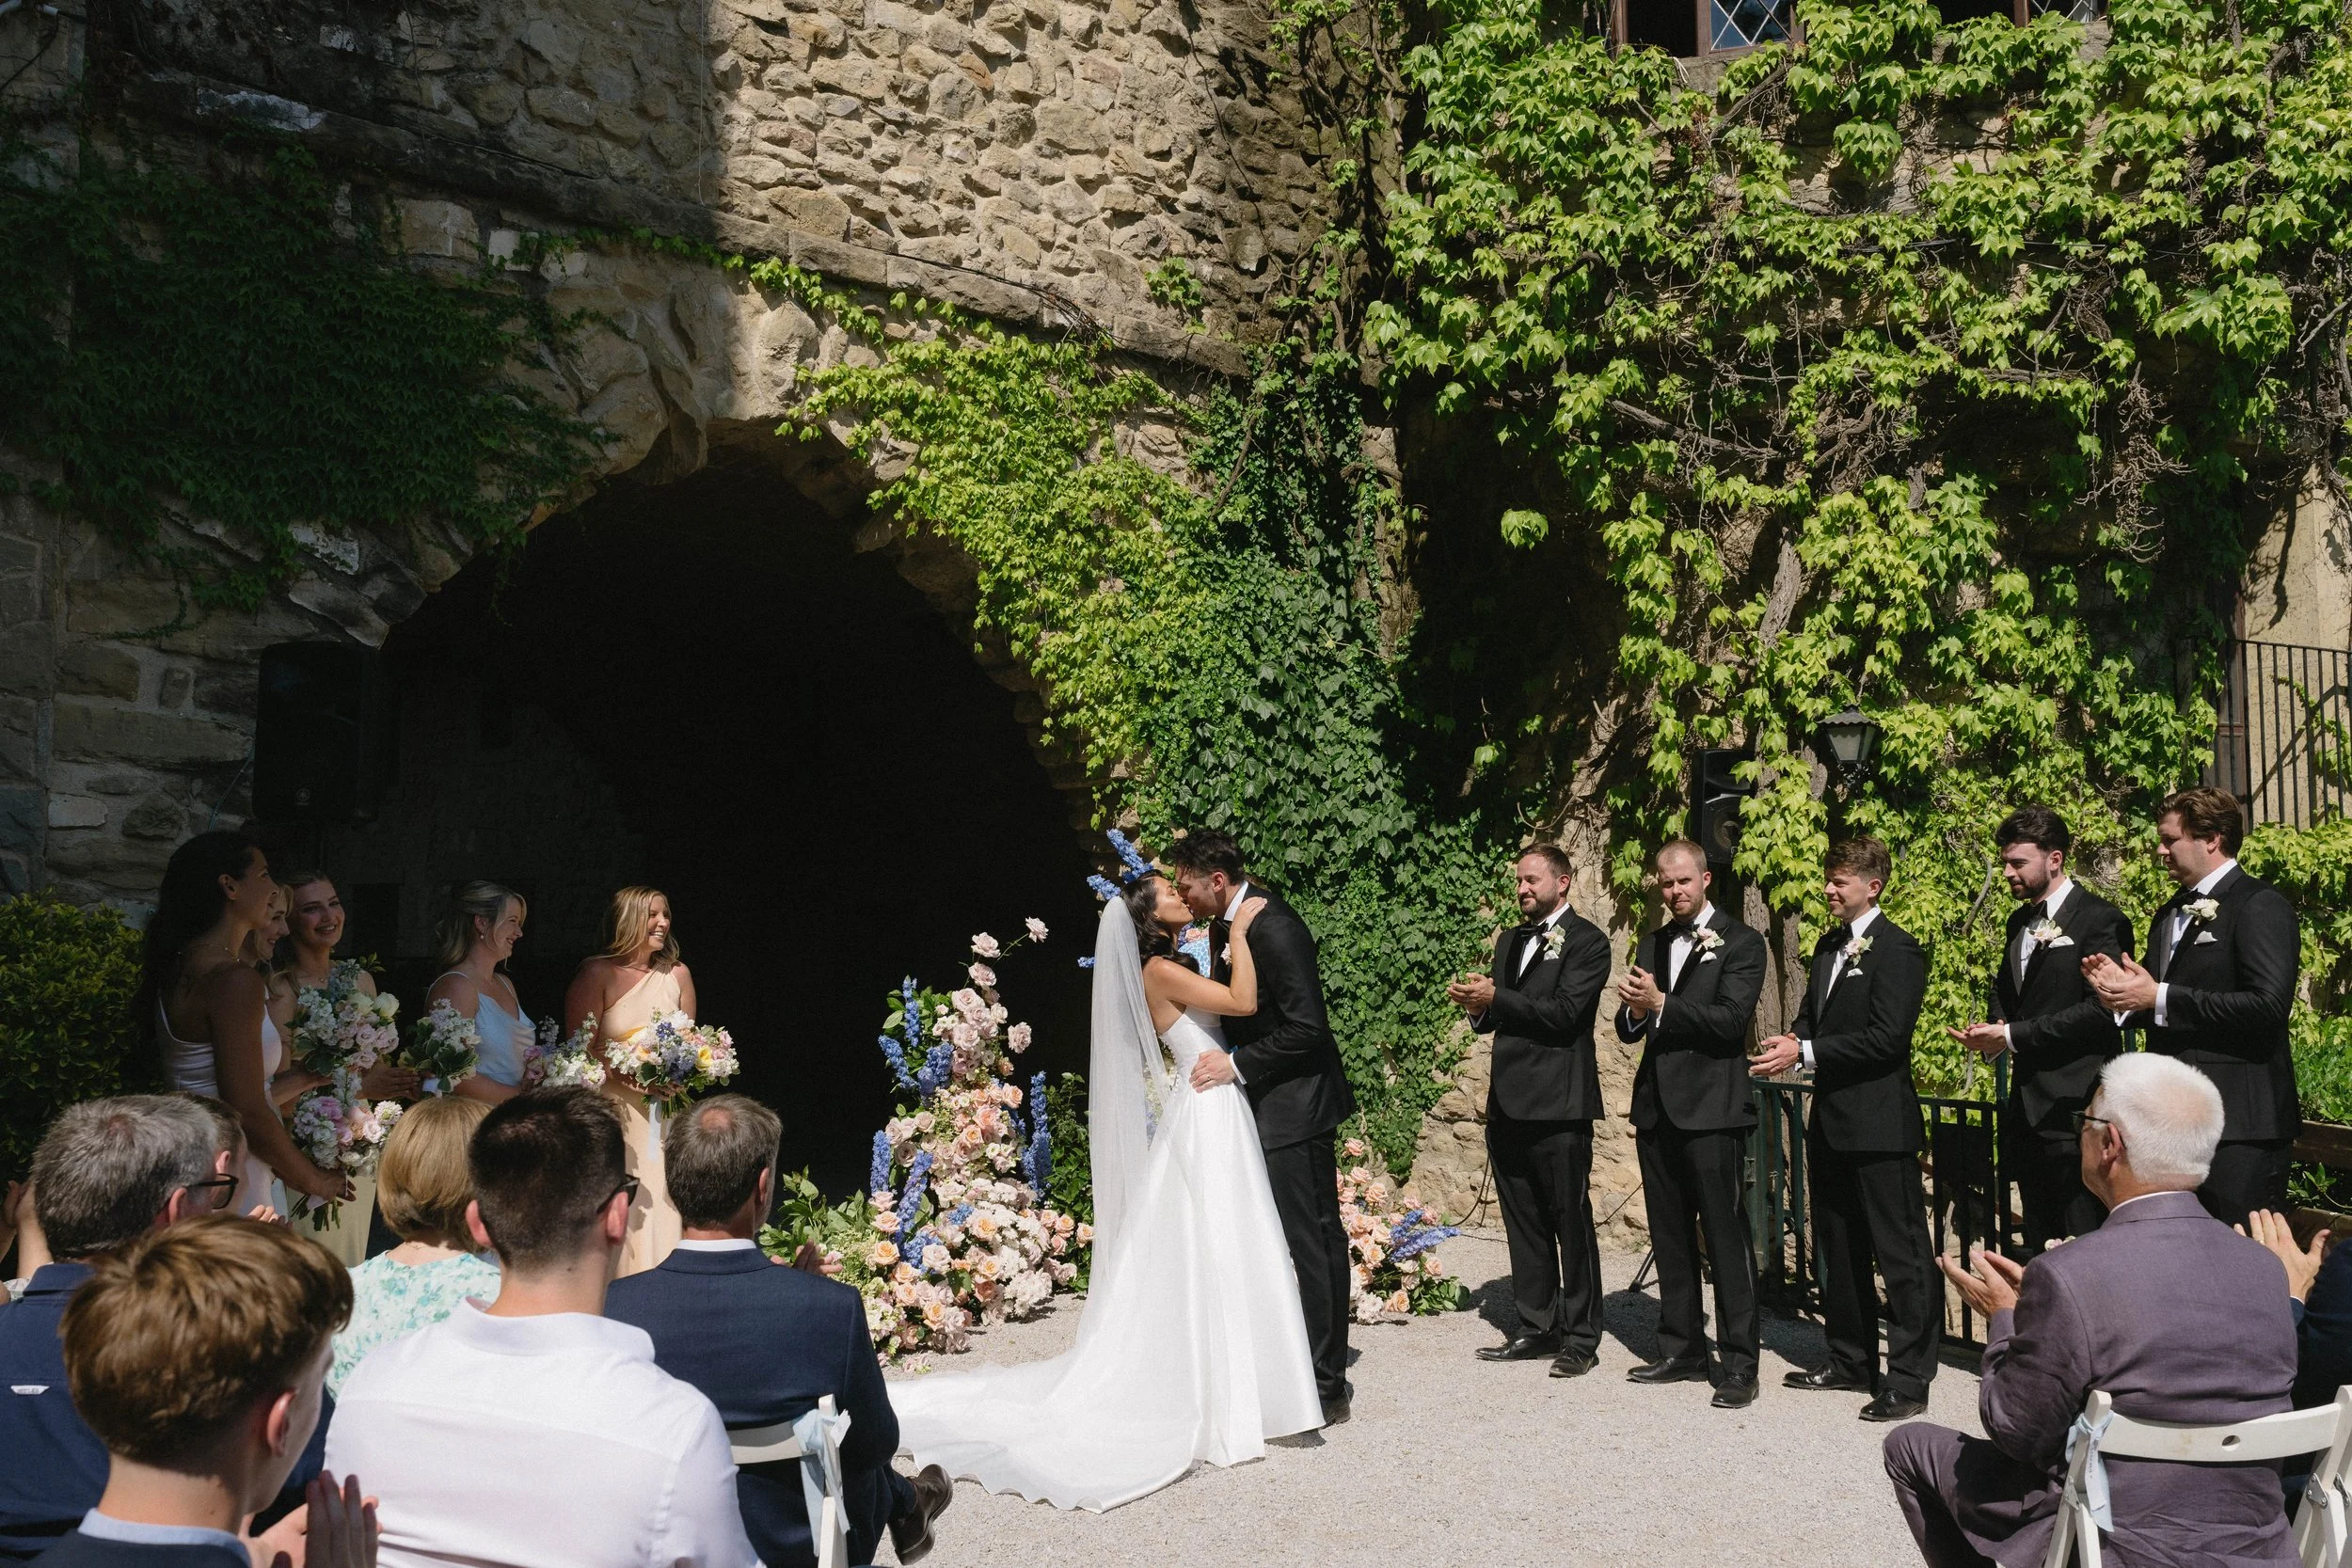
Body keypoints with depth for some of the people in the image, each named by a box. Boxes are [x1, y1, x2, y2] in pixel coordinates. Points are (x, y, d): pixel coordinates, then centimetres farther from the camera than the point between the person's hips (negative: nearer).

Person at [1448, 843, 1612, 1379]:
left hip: (1558, 1106, -7)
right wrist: (1476, 1005, -3)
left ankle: (1581, 1337, 8)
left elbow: (1564, 1013, -17)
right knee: (1523, 1224, 13)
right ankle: (1536, 1328, 22)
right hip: (1508, 1103, 7)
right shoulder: (1510, 941, 17)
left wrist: (1496, 998, -16)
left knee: (1571, 1222, 0)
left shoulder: (1586, 941, -5)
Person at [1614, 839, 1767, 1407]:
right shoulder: (1654, 945, 15)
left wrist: (1660, 1004, -19)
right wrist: (1634, 1011, -10)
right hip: (1657, 1106, 6)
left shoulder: (1740, 942, -4)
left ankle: (1739, 1364, 2)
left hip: (1711, 1109, -6)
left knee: (1725, 1236, -4)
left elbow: (1731, 1020, -16)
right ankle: (1681, 1350, 23)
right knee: (1670, 1238, 13)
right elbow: (1628, 1029, 12)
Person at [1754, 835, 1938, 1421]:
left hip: (1879, 1125, -10)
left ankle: (1908, 1379, 3)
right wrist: (1791, 1043, -3)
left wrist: (1806, 1052, -21)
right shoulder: (1829, 946, 15)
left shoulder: (1896, 950, -12)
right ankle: (1852, 1362, 29)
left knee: (1900, 1253, -3)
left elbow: (1886, 1038, -20)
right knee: (1838, 1248, 17)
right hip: (1832, 1121, 10)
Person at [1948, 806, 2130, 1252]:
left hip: (2074, 1109, -8)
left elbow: (2101, 1010, -17)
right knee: (2037, 1248, 13)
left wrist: (2014, 1035, -17)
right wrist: (1993, 1030, 2)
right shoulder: (2020, 922, 17)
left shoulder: (2099, 920, -9)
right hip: (2028, 1106, 8)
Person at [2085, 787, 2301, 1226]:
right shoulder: (2169, 914, 18)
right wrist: (2127, 995, -1)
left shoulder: (2260, 906, -9)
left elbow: (2269, 1006, -22)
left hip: (2240, 1122, -8)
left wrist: (2159, 998, -19)